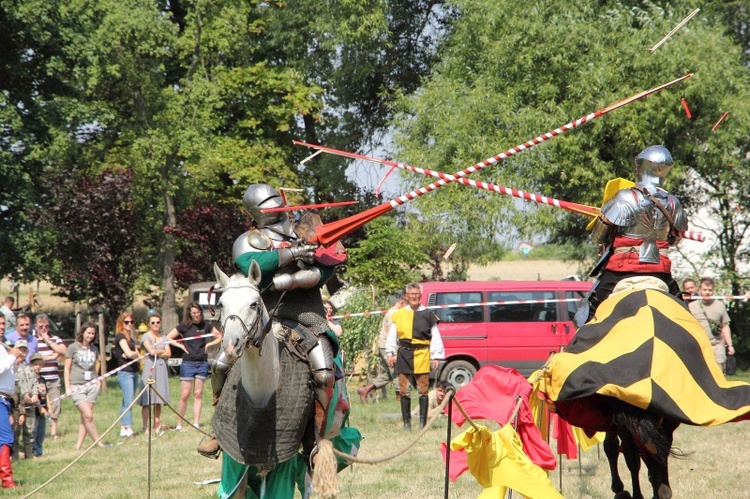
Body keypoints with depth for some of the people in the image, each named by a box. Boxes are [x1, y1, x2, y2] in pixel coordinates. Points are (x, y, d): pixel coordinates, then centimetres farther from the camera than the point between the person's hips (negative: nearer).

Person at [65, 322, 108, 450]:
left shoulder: (94, 349, 12)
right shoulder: (73, 348, -1)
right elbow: (67, 369, 1)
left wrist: (97, 380, 5)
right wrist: (67, 387, -4)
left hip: (92, 385, 4)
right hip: (77, 386, -4)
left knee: (85, 417, 0)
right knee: (88, 416, -12)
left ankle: (78, 446, 3)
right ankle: (99, 443, -8)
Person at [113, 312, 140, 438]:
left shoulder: (129, 338, 20)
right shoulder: (120, 336, -7)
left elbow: (138, 355, 11)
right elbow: (129, 353, -19)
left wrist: (131, 354, -9)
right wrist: (135, 354, 2)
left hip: (133, 372, 8)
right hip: (125, 372, -8)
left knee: (126, 402, 8)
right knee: (128, 402, -13)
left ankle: (123, 428, 10)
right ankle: (128, 429, -16)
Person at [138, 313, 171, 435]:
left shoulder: (163, 338, 16)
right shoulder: (146, 336, 1)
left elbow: (168, 354, 5)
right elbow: (151, 351, -12)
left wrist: (156, 352, -7)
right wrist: (162, 351, 3)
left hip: (161, 368, 5)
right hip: (150, 368, -5)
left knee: (159, 400, 4)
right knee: (147, 400, -8)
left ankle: (157, 425, 11)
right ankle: (146, 427, -6)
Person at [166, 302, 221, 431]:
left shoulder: (206, 325, 5)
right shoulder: (184, 326, -1)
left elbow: (220, 337, 15)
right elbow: (168, 338, 4)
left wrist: (209, 344, 2)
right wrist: (181, 346, -5)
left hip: (202, 363, 2)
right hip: (188, 363, -2)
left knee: (198, 394, 3)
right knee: (185, 395, -4)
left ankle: (196, 424, 5)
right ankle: (179, 424, 2)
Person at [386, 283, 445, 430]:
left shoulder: (428, 314, 5)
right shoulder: (399, 315, 10)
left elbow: (435, 336, 6)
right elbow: (392, 336, 15)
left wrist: (436, 356, 2)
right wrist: (391, 353, 8)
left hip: (422, 355, -2)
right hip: (404, 355, 2)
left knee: (423, 389, -3)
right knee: (404, 390, 2)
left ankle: (422, 422, 2)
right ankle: (406, 422, 9)